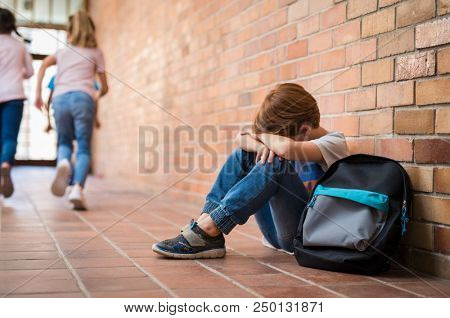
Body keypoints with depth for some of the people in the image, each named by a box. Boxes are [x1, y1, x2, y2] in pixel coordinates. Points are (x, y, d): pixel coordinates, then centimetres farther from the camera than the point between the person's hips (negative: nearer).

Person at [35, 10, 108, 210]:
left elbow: (44, 64, 5)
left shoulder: (62, 52, 25)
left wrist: (38, 93, 7)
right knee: (83, 148, -1)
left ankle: (63, 162, -19)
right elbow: (104, 87, 19)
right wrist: (97, 96, 41)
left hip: (60, 98, 2)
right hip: (83, 98, -2)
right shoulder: (95, 53, 20)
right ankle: (78, 188, -24)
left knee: (64, 142, 17)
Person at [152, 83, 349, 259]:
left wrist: (263, 136, -13)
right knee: (243, 154, 0)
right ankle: (204, 221, -16)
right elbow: (241, 138, 1)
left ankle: (207, 232, -30)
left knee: (276, 164, -29)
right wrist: (258, 144, -21)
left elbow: (287, 148, -34)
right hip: (278, 232, 7)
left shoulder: (334, 143, -12)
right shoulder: (294, 135, 9)